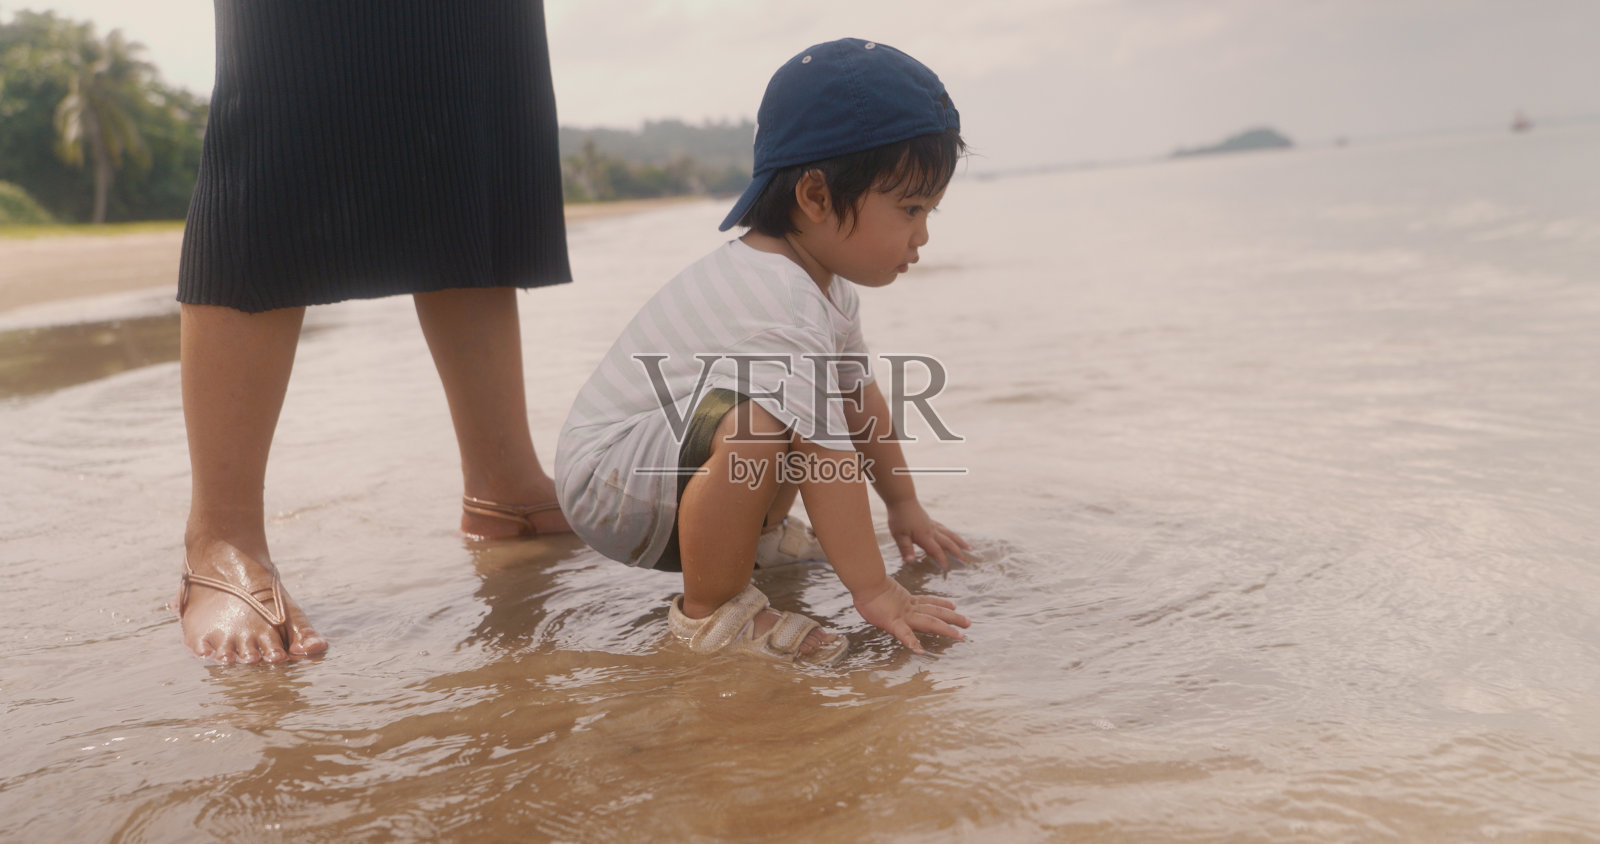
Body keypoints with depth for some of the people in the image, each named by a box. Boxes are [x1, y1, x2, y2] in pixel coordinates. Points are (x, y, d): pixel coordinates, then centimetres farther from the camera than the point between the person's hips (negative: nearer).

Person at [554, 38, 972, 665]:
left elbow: (858, 397, 14)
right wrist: (873, 593, -30)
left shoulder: (825, 283, 4)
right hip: (604, 477, -10)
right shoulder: (780, 309, -30)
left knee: (823, 401, 14)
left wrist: (904, 504, 20)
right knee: (768, 421, -36)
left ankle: (746, 535, 17)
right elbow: (826, 455, -33)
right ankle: (709, 609, -19)